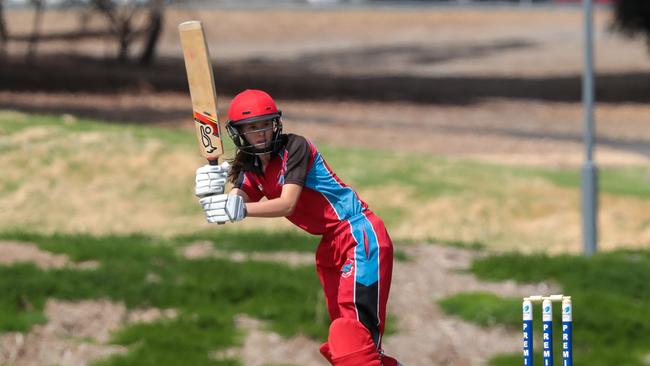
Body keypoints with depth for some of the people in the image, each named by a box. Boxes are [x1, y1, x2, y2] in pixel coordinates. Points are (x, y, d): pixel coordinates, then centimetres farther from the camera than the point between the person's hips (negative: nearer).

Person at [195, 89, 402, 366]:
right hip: (331, 247, 9)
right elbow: (228, 211, -7)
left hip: (359, 235, -9)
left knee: (354, 338, -19)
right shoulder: (251, 170, 7)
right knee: (343, 340, 10)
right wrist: (210, 194, -29)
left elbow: (287, 205, -26)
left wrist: (241, 209, -41)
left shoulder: (294, 147, -15)